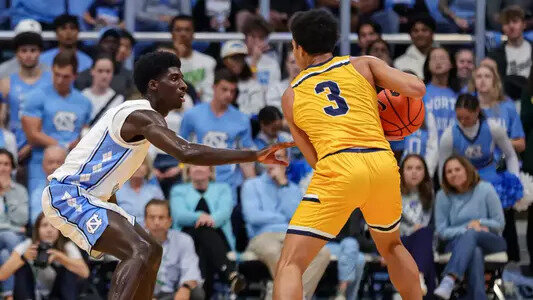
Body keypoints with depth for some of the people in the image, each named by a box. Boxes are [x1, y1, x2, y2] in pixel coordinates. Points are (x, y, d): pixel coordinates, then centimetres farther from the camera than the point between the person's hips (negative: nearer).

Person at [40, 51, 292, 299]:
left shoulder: (138, 115, 14)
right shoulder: (143, 116, -20)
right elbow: (186, 152, -35)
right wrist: (254, 156, -36)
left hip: (91, 196, 11)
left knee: (150, 252, 15)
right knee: (141, 252, -26)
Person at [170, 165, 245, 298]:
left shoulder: (222, 189, 25)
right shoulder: (178, 191, 25)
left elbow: (224, 211, 1)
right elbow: (179, 215, 2)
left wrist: (212, 219, -24)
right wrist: (200, 217, -22)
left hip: (219, 239, 0)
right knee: (204, 230, -35)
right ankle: (231, 273, -59)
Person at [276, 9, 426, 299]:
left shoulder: (291, 96, 21)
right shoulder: (363, 65, 19)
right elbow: (417, 89, 5)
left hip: (337, 169, -3)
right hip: (384, 163, 3)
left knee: (290, 264, -3)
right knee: (391, 244, 32)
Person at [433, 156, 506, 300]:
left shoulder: (485, 189, 2)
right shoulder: (443, 196, 5)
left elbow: (499, 223, 4)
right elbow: (442, 231, 2)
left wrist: (479, 222, -15)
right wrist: (468, 227, -11)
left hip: (489, 241, 0)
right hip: (457, 243, 1)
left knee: (471, 235, -37)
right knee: (475, 252, -37)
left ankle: (449, 280, -59)